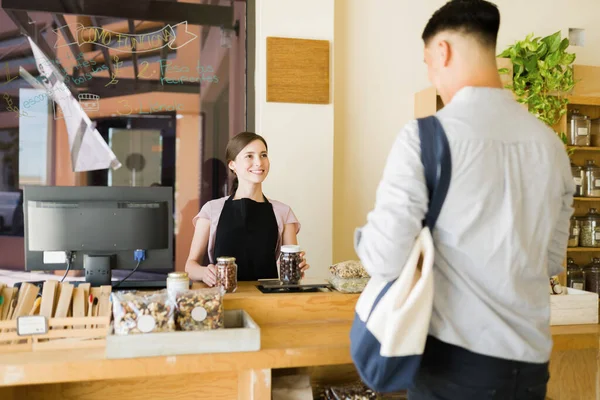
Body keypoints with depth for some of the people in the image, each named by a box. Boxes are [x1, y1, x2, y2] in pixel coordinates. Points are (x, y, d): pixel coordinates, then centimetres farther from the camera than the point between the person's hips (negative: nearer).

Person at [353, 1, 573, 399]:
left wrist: (365, 236, 3)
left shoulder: (424, 136, -15)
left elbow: (385, 261, -17)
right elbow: (552, 260, 10)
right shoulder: (551, 143, 0)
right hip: (530, 359, 5)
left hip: (457, 357, -5)